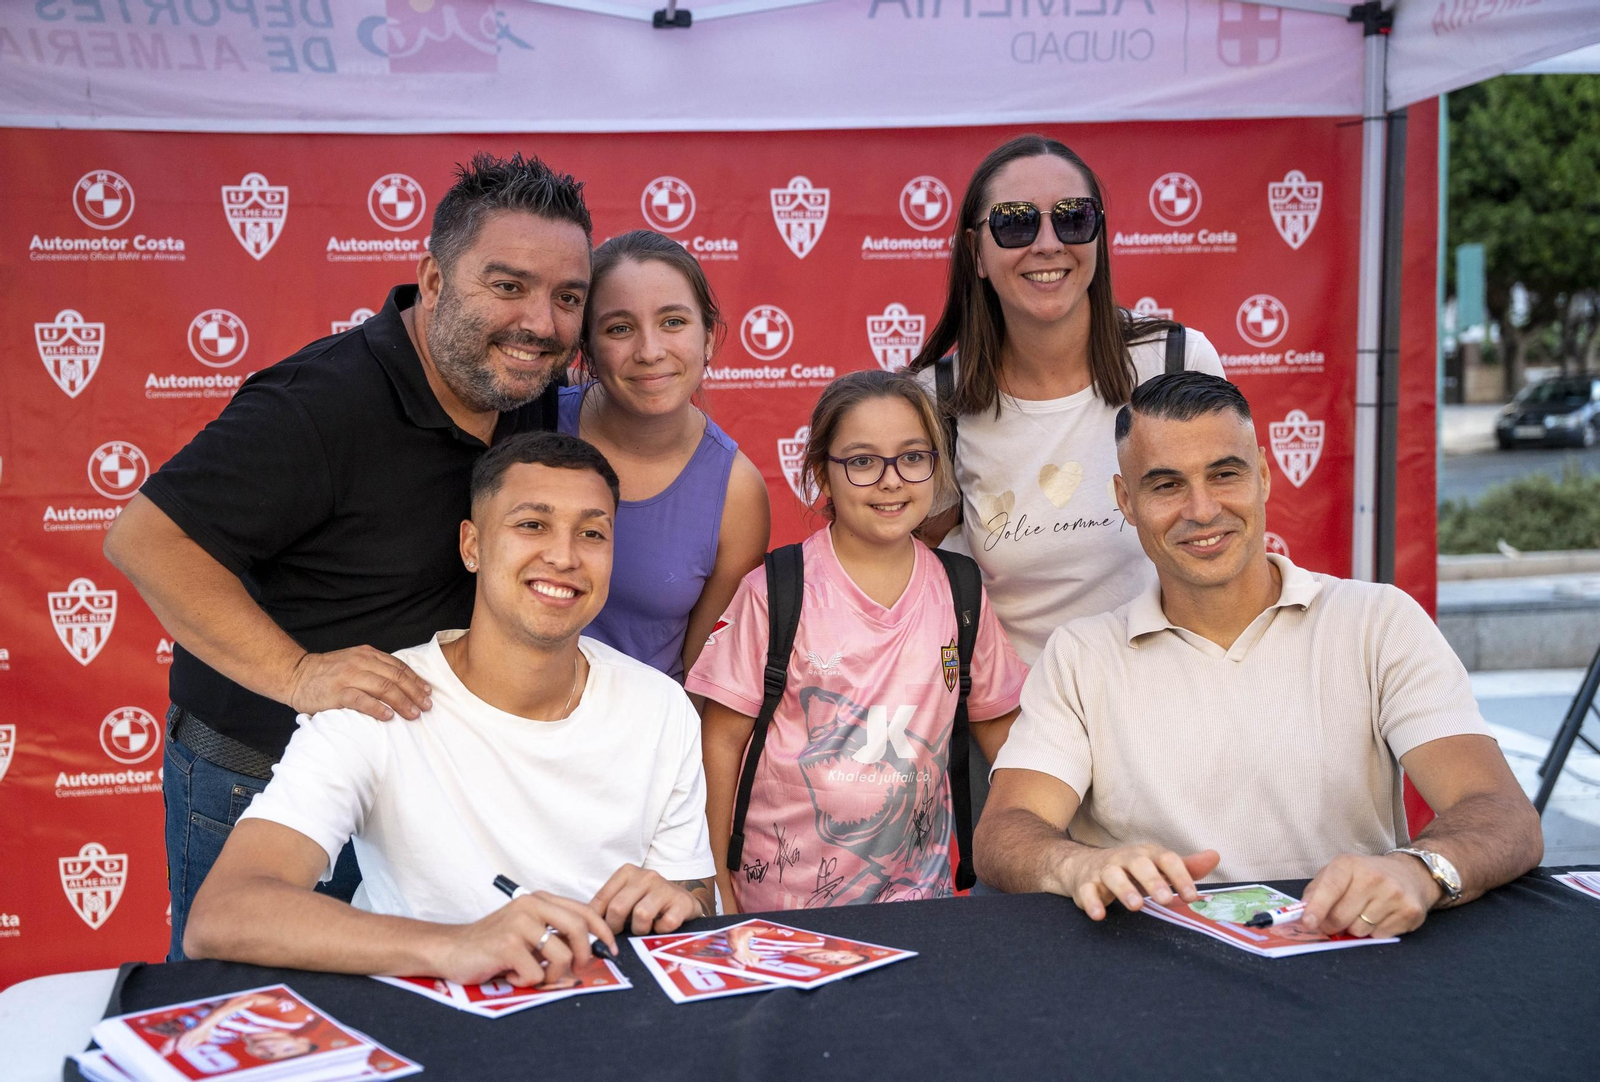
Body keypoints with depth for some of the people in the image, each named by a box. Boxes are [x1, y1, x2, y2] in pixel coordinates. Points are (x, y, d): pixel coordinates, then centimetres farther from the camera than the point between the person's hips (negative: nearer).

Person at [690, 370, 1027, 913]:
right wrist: (715, 882, -5)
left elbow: (998, 725, 10)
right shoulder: (774, 593, -8)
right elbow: (723, 739, -5)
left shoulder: (959, 593, 2)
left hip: (916, 888, 3)